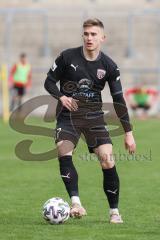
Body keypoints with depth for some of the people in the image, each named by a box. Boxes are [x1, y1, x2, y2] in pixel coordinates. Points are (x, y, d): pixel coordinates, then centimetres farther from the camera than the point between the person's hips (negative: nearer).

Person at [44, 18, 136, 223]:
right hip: (68, 114, -1)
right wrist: (61, 97, -19)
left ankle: (114, 211, 1)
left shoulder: (109, 66, -1)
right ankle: (76, 203, -30)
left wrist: (128, 132, 0)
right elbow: (49, 82, 3)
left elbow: (118, 99, 3)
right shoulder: (68, 57, -5)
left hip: (94, 116, 1)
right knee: (63, 152, -26)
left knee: (107, 161, -12)